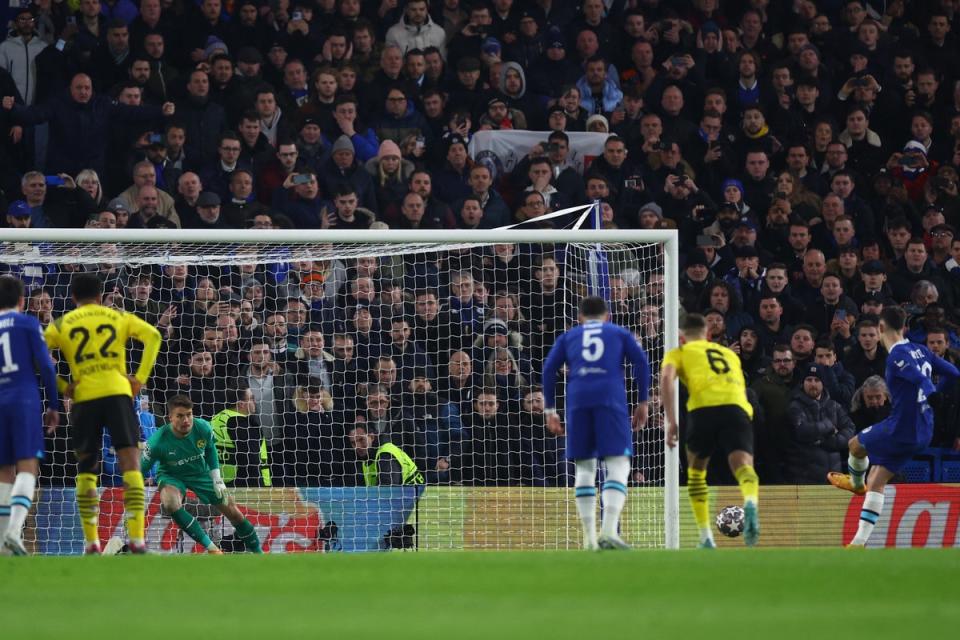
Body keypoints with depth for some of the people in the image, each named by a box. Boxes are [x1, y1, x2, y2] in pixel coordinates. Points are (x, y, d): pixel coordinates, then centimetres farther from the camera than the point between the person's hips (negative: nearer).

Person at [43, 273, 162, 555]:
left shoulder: (61, 324, 15)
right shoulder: (119, 317, 15)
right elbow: (153, 336, 2)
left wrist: (61, 387, 5)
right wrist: (140, 378, 1)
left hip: (84, 397, 1)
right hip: (118, 392, -1)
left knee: (85, 469, 13)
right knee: (130, 463, -4)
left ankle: (91, 541, 8)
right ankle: (137, 538, -16)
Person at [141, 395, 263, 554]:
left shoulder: (203, 428, -23)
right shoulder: (158, 441, -32)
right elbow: (141, 470, -21)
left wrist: (217, 479, -1)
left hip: (201, 473, 3)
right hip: (171, 476, -3)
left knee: (233, 512, 6)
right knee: (170, 503, -37)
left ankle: (257, 551, 29)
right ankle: (209, 546, -28)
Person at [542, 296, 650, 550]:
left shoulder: (568, 337, 24)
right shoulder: (619, 333, 22)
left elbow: (549, 368, 12)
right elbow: (641, 362, 9)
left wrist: (550, 410, 14)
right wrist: (643, 403, 11)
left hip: (578, 401, 2)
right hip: (611, 398, -2)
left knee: (585, 468, 10)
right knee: (618, 466, -5)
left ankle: (589, 538, 3)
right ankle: (609, 530, -25)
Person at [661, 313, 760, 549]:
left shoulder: (678, 353, 25)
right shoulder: (729, 353, 37)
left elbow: (666, 378, 4)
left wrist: (671, 421, -1)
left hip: (704, 406, -2)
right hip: (738, 406, 2)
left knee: (696, 470, 20)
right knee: (742, 464, -17)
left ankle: (706, 537, 14)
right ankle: (750, 502, -51)